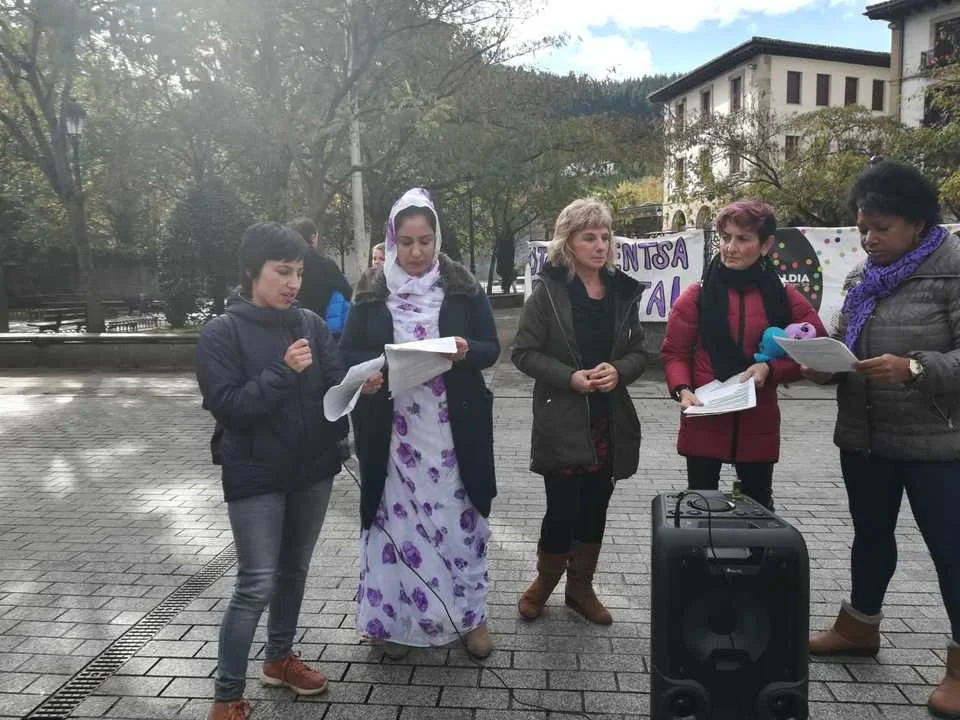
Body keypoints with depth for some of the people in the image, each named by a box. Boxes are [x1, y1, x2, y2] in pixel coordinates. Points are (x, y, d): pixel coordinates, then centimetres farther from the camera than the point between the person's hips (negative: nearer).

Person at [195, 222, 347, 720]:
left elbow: (334, 384, -1)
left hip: (312, 469, 5)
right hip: (255, 476, -5)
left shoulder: (311, 324, 2)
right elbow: (226, 405, -17)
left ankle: (279, 659, 38)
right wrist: (283, 371, -26)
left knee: (294, 570, 18)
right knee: (256, 585, -2)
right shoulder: (221, 333, -10)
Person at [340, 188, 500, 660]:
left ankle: (471, 614, 24)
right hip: (392, 430, 1)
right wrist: (369, 372, -18)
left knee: (458, 517, 6)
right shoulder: (371, 292, 3)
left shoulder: (463, 287, 2)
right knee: (396, 519, 6)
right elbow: (349, 352, 4)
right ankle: (398, 619, 23)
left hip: (451, 430, 0)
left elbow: (491, 348, 4)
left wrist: (466, 352, -19)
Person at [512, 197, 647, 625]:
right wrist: (570, 377, -19)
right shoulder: (548, 290, -6)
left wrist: (618, 371, -12)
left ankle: (581, 587, 32)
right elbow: (524, 353, -7)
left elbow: (639, 352, 10)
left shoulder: (623, 291, 7)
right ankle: (544, 582, 25)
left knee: (595, 506, 13)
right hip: (562, 420, -4)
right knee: (563, 509, -2)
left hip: (609, 420, 4)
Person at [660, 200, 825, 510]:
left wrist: (770, 369, -14)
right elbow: (674, 353, 0)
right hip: (703, 424, -1)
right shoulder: (697, 296, -2)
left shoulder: (785, 298, 1)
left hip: (757, 427, 1)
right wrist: (682, 389, -18)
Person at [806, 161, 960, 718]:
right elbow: (842, 345, 14)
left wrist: (914, 368, -32)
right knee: (871, 533, 20)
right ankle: (859, 627, 39)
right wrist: (822, 363, -7)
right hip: (863, 436, 7)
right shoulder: (863, 277, 10)